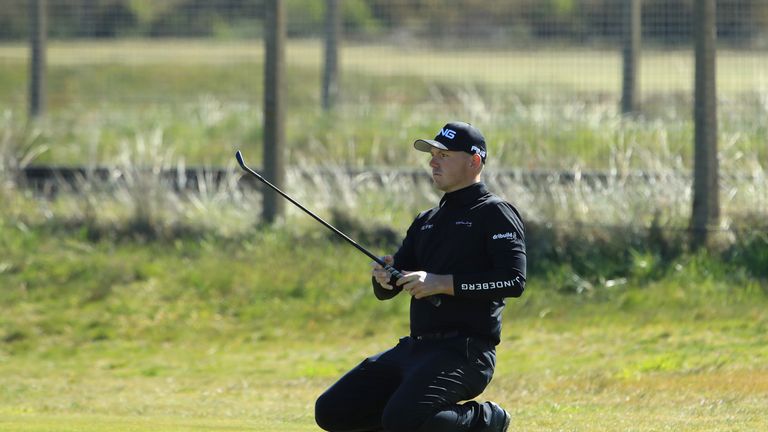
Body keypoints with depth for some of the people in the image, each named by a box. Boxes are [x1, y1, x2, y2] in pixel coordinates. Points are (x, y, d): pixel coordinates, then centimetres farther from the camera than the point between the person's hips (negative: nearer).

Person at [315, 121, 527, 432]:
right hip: (414, 348, 8)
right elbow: (385, 291, 20)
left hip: (464, 352, -8)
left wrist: (442, 283, -20)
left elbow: (513, 280, -17)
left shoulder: (495, 213, -3)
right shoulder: (427, 221, 21)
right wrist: (383, 276, -6)